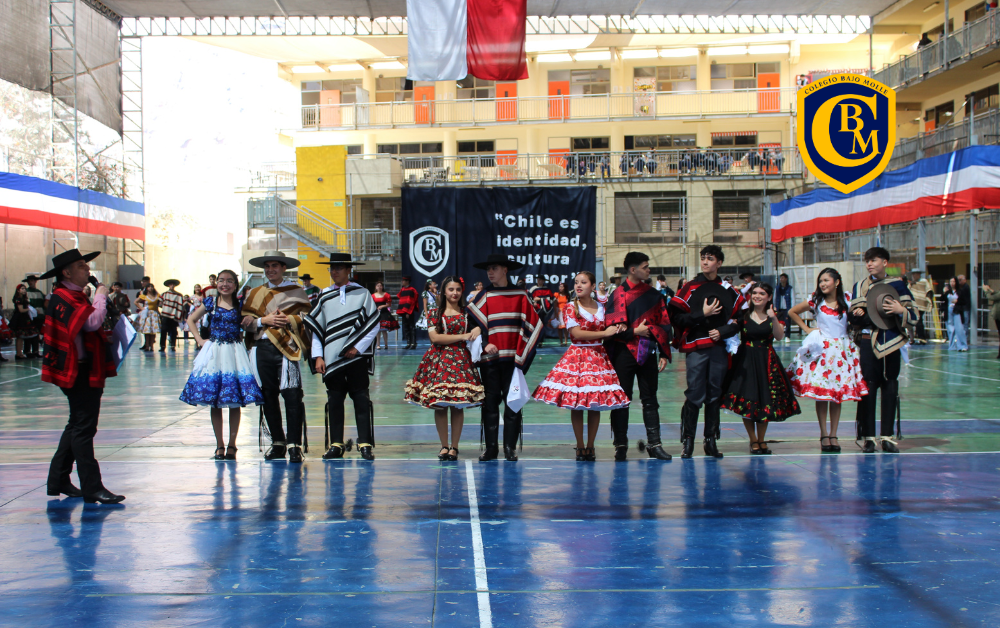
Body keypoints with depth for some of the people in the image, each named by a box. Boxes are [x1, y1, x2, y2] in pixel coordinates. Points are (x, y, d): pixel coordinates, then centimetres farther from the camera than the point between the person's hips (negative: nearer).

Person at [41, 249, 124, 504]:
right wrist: (101, 296, -14)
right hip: (79, 372, -11)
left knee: (77, 426, 17)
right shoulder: (64, 297, -15)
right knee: (83, 428, -9)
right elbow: (92, 322, -27)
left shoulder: (72, 297, 18)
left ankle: (58, 482, 25)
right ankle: (92, 488, -8)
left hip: (85, 371, 11)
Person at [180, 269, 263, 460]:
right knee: (214, 402, 3)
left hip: (234, 353, 0)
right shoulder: (210, 302, 3)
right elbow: (191, 320, 14)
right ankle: (219, 445, 11)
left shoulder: (240, 305, 2)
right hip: (214, 352, 1)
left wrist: (243, 334, -5)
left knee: (235, 403, 0)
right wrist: (199, 340, 5)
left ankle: (231, 445, 8)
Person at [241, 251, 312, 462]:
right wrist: (264, 320, -6)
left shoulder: (296, 291, 10)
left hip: (286, 348, -3)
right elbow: (245, 322, 10)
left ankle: (294, 445, -8)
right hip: (262, 348, 4)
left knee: (292, 396, -11)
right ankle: (278, 443, 15)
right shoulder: (254, 294, 17)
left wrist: (288, 320, -12)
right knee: (268, 396, 5)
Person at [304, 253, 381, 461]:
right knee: (335, 401, 5)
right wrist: (318, 356, -2)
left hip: (356, 357, -2)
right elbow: (315, 328, 7)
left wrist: (358, 347, -8)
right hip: (332, 358, 2)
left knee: (361, 400, -1)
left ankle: (365, 444, 1)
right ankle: (336, 444, 11)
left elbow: (374, 325, 0)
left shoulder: (362, 293, 2)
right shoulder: (324, 297, 8)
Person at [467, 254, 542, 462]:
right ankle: (491, 447, 9)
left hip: (512, 357, -1)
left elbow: (532, 324, 4)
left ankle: (511, 447, 8)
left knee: (512, 401, 1)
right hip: (489, 357, 1)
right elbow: (474, 323, 3)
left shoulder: (520, 295, 4)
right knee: (490, 401, 3)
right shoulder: (484, 297, 7)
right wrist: (484, 343, -13)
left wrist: (521, 354, -4)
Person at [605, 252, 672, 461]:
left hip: (647, 355, 3)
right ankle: (621, 445, 10)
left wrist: (664, 354, 5)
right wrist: (634, 332, -10)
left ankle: (654, 444, 9)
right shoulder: (618, 295, -3)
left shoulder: (653, 295, 9)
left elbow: (663, 325, 10)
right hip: (624, 353, -3)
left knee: (649, 400, 5)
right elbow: (612, 326, -8)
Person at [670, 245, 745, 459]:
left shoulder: (728, 290, 10)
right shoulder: (690, 288, 2)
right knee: (695, 395, -6)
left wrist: (723, 332, -5)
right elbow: (677, 317, -4)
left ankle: (711, 440, 13)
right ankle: (688, 440, 2)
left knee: (714, 395, 6)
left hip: (719, 347, 3)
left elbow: (739, 319, 10)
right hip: (695, 348, -3)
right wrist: (702, 315, -10)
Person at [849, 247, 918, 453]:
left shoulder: (898, 284, 9)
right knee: (868, 388, -4)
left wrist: (900, 310, -13)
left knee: (890, 388, 3)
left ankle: (887, 436, 11)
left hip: (892, 342, 1)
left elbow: (914, 316, 7)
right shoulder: (860, 286, 11)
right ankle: (868, 436, 2)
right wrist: (857, 314, -16)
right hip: (868, 341, -1)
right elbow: (853, 317, 6)